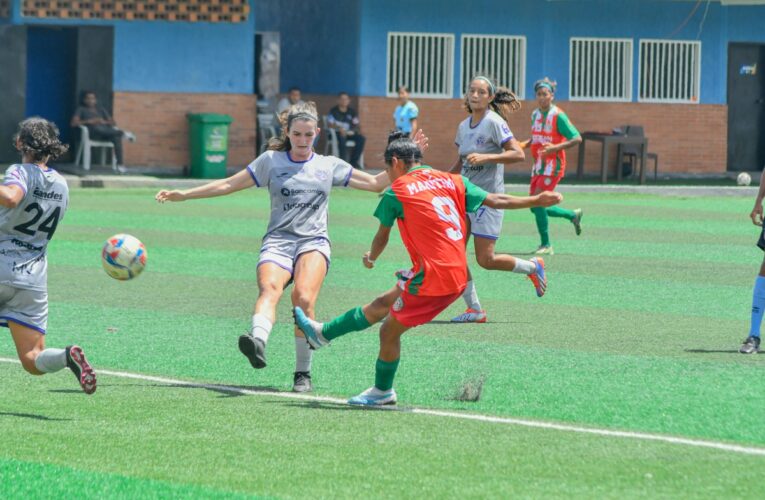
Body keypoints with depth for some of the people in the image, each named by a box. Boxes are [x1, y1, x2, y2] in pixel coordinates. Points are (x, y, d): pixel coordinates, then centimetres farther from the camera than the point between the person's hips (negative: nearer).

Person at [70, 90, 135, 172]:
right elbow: (73, 123, -1)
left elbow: (112, 122, 18)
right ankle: (122, 132, -34)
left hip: (106, 133, 3)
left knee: (116, 137, -33)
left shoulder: (100, 109, 26)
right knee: (97, 128, -41)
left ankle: (120, 163, -40)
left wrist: (104, 122, -6)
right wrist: (89, 121, -11)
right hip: (92, 134, -3)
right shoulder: (81, 109, 15)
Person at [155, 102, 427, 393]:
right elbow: (228, 185, 14)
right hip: (278, 241, 0)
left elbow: (376, 183, 21)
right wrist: (183, 195, 9)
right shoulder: (271, 161, 13)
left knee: (303, 298, -27)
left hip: (314, 242, 0)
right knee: (269, 288, -32)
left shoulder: (329, 166, 16)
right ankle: (258, 342, -60)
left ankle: (303, 373, -18)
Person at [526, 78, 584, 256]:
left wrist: (555, 147, -25)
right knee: (535, 207, 8)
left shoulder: (558, 116, -11)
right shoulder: (535, 115, 11)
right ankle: (573, 215, 29)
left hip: (553, 165, -8)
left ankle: (546, 245, -5)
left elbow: (577, 138, -14)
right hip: (538, 166, 8)